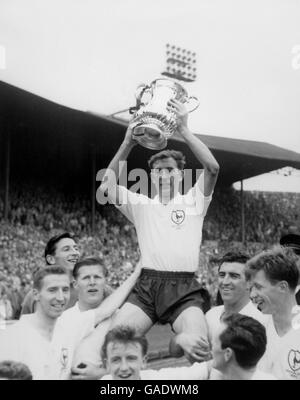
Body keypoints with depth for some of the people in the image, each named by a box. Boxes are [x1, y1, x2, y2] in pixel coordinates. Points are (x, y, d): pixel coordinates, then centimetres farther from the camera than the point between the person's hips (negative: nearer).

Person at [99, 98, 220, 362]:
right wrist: (128, 144, -3)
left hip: (184, 288, -2)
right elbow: (106, 187, 2)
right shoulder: (141, 204, 16)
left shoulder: (193, 201, 10)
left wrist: (184, 130, -9)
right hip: (146, 285, 2)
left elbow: (213, 167, -7)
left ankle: (177, 349, 3)